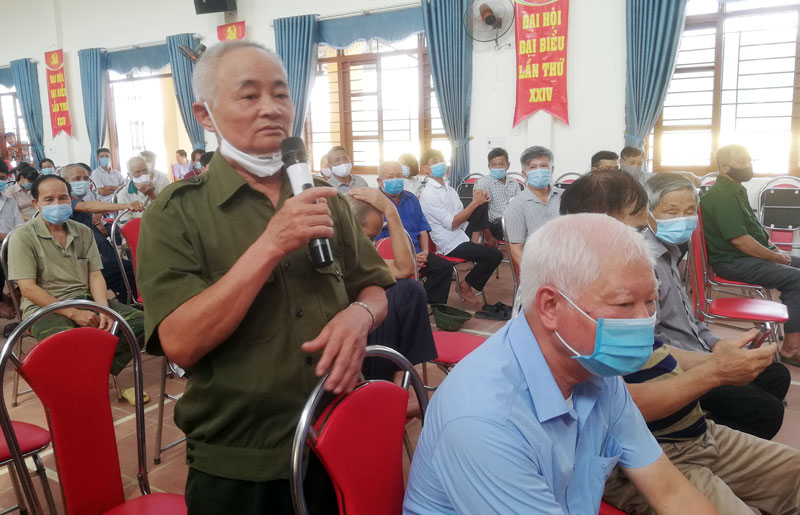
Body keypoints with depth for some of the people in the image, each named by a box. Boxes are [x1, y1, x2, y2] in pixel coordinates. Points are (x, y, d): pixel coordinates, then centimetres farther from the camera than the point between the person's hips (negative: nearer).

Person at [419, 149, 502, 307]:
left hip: (462, 235, 8)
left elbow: (463, 215, 10)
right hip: (451, 245, -8)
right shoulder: (428, 194, -12)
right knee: (494, 256, -18)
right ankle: (466, 286, 5)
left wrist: (477, 201, -7)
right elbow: (452, 223, -17)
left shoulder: (448, 188, 13)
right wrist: (475, 203, -15)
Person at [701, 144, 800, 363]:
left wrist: (776, 249, 9)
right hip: (734, 262, -11)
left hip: (754, 254, 11)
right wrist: (776, 257, -12)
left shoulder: (737, 190, 13)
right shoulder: (720, 196, -19)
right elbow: (739, 239, -23)